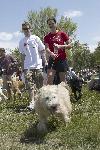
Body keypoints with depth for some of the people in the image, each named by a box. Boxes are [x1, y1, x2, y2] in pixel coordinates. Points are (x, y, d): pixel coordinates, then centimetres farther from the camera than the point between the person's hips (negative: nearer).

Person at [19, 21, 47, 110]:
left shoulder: (36, 38, 2)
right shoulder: (22, 41, 9)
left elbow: (42, 51, 4)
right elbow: (22, 55, 13)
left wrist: (45, 61, -2)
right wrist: (22, 66, 10)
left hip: (38, 65, -1)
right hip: (28, 66, 1)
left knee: (40, 84, 5)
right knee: (30, 84, -9)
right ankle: (32, 102, -9)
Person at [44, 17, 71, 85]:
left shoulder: (62, 34, 3)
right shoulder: (47, 37, 8)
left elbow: (69, 45, 1)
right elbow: (47, 48, -4)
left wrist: (60, 46, -16)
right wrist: (51, 53, -26)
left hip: (62, 59, -1)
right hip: (52, 59, 1)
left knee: (62, 80, 3)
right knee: (50, 77, -15)